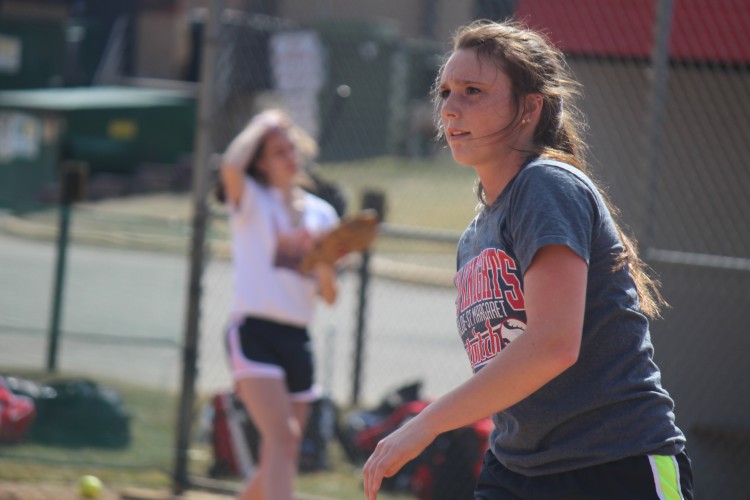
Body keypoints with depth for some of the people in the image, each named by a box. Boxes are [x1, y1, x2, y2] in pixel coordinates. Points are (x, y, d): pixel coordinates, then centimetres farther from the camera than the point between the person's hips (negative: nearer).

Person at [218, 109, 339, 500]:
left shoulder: (321, 213, 15)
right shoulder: (251, 200, 2)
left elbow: (329, 296, 13)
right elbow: (231, 166, -23)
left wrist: (325, 268, -9)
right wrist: (262, 125, -8)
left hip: (297, 337, 6)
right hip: (254, 332, -6)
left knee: (282, 457, 8)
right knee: (282, 438, -23)